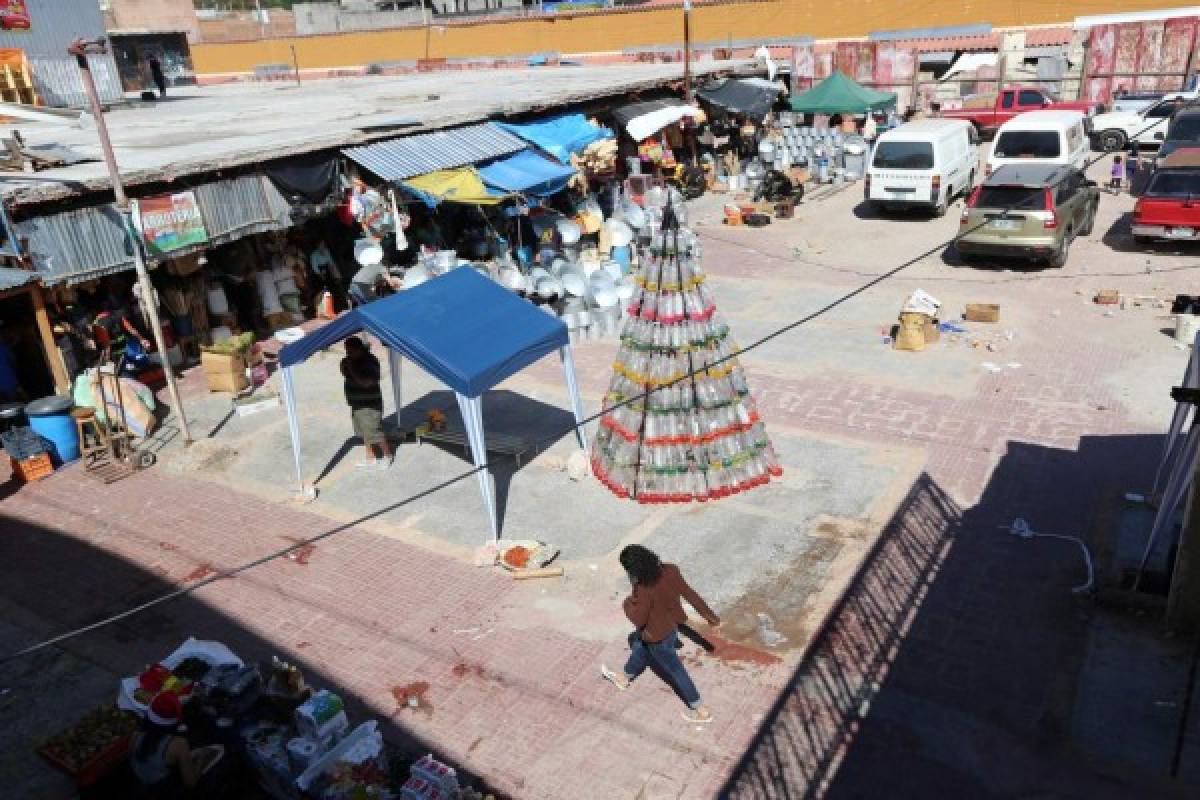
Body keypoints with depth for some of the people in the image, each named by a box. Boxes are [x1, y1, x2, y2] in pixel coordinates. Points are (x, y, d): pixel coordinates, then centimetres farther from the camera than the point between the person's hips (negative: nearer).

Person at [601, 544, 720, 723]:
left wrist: (628, 603, -5)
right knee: (641, 646, 30)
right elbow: (690, 594, -8)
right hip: (673, 625, 8)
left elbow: (638, 620, -23)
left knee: (675, 670, 14)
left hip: (658, 636, -8)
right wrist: (709, 615, 2)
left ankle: (702, 710, 28)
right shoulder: (670, 571, -17)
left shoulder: (644, 591, -35)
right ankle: (624, 678, 56)